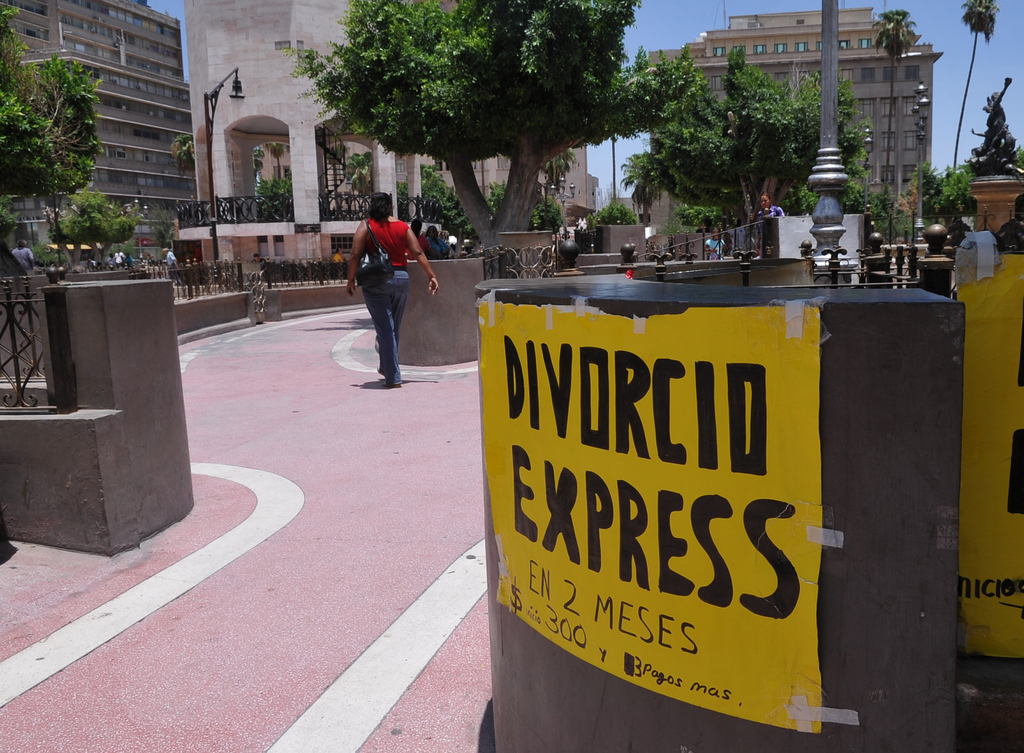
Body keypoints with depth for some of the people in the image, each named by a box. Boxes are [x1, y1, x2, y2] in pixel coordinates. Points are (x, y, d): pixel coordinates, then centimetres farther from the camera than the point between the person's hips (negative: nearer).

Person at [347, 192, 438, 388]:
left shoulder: (366, 226, -2)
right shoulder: (403, 226, 6)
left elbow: (355, 255, -9)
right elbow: (417, 253, 0)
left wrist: (351, 280, 0)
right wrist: (431, 275, 3)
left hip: (376, 280, -3)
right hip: (401, 278, 3)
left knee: (385, 328, -1)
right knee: (394, 327, 18)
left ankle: (393, 377, -4)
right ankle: (386, 367, 32)